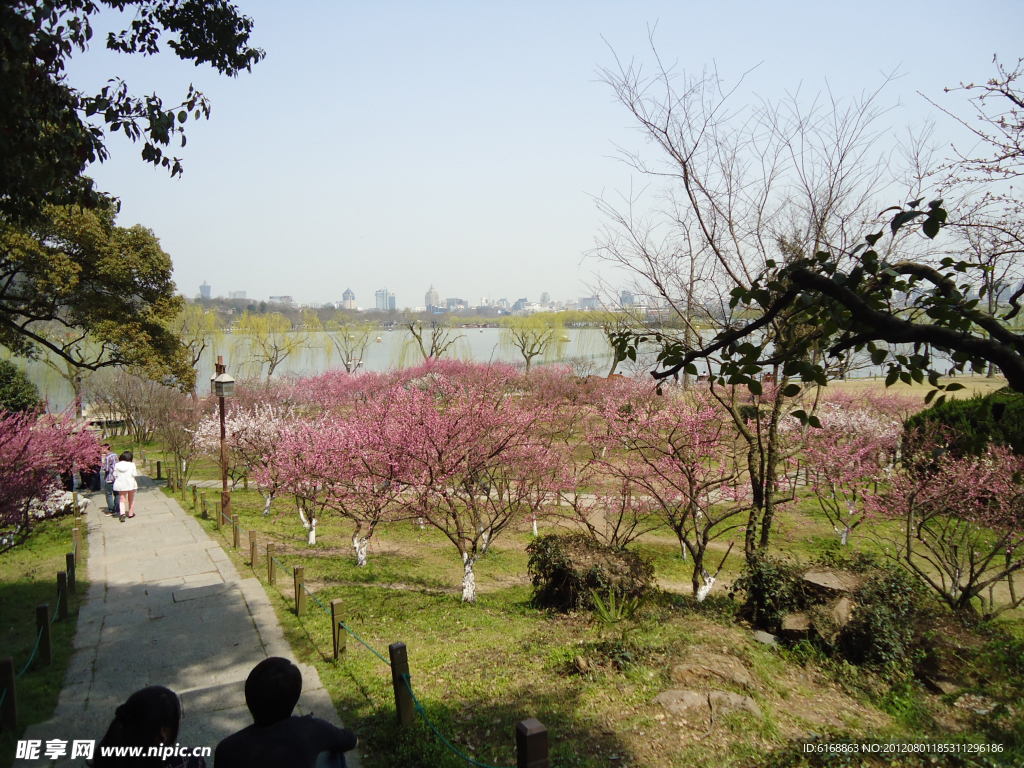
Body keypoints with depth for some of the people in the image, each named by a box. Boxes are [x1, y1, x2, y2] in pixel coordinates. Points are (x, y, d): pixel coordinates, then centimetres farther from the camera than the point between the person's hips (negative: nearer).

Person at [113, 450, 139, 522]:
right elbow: (134, 475, -10)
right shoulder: (132, 465, -10)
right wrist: (136, 471, 10)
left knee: (122, 500, 5)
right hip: (130, 484, -1)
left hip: (120, 485, 1)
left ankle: (122, 513, -16)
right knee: (131, 499, 15)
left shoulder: (117, 465, -3)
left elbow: (115, 475, -1)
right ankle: (131, 513, 24)